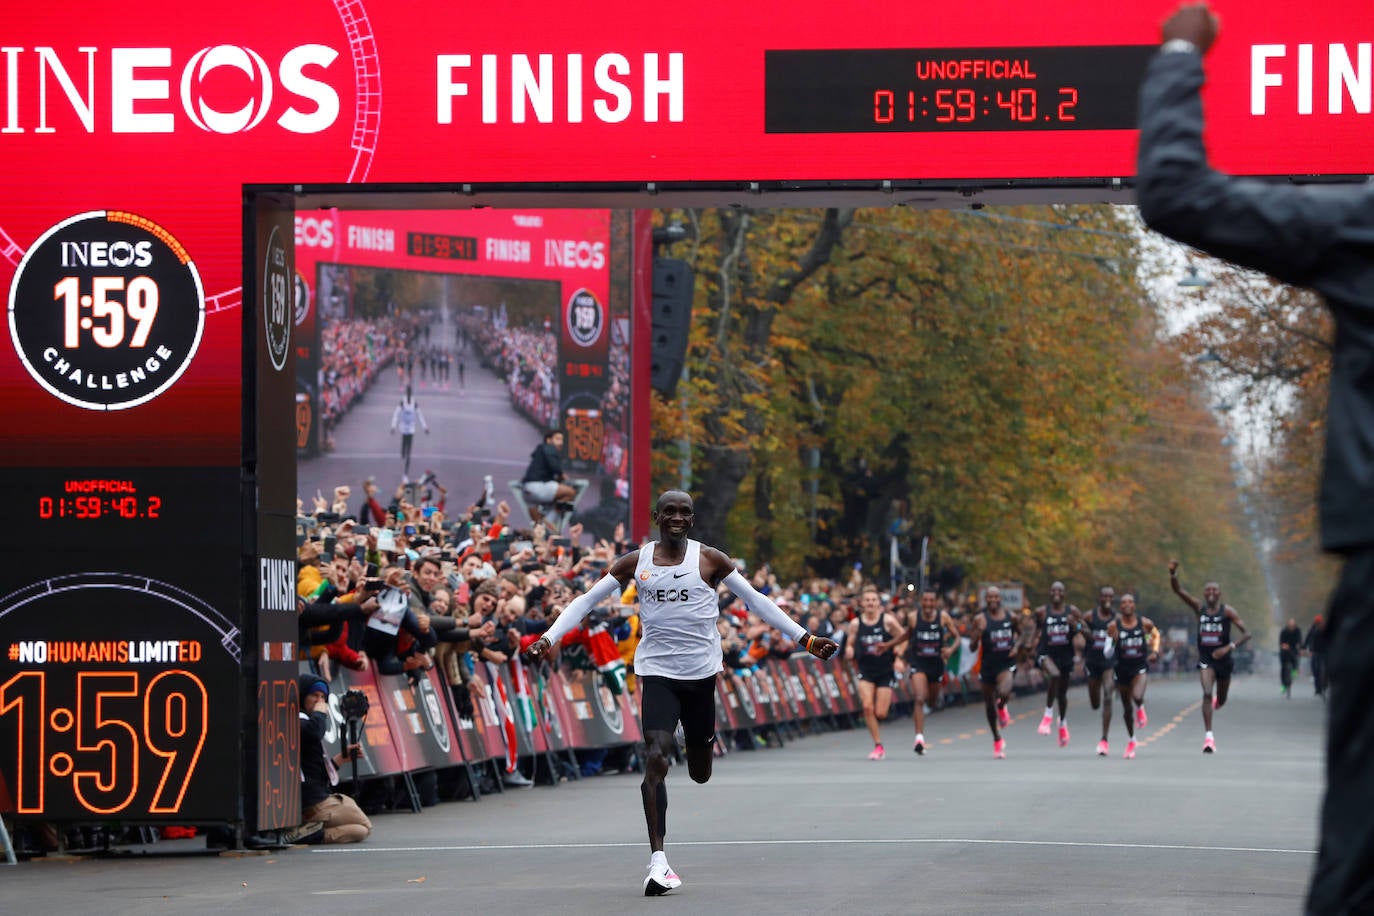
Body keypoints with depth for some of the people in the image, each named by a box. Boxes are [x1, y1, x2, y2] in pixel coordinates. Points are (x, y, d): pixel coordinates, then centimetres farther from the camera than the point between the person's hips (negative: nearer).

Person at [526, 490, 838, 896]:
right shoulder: (635, 562, 2)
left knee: (700, 773, 10)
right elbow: (585, 601, 4)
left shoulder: (709, 559, 0)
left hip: (701, 672, 1)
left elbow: (756, 601, 5)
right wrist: (549, 638, -8)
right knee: (656, 759, -18)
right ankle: (658, 859, -16)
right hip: (657, 671, -1)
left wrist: (804, 638, 1)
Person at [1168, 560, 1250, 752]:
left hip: (1223, 658, 0)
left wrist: (1229, 647, -26)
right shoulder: (1199, 608, -1)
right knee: (1207, 693, -22)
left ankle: (1217, 701, 55)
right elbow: (1178, 590, -8)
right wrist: (1173, 574, -27)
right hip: (1205, 658, 0)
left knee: (1220, 702, 15)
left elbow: (1246, 634, -12)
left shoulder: (1227, 611, -8)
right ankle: (1208, 736, -24)